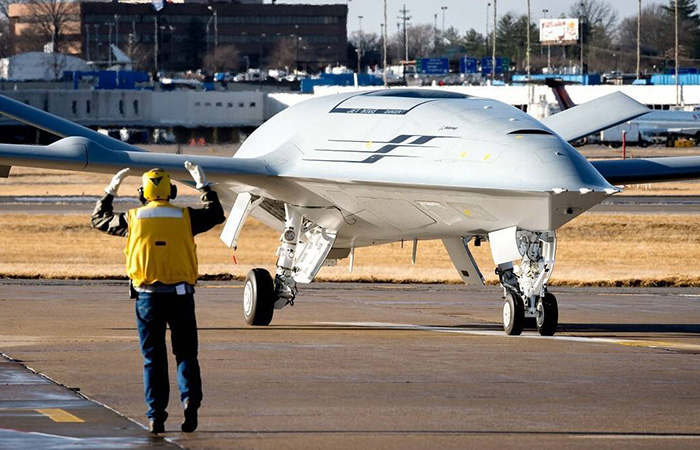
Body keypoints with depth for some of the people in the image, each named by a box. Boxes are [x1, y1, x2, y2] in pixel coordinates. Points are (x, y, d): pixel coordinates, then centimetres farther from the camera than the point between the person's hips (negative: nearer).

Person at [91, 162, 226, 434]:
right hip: (180, 295, 0)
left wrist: (110, 192, 31)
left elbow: (99, 220, 18)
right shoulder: (185, 217, 0)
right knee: (186, 353, 8)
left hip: (148, 296, 0)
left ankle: (156, 416, 5)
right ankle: (190, 400, -13)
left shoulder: (133, 219, 0)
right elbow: (216, 215, 20)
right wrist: (204, 187, 30)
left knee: (153, 358, 7)